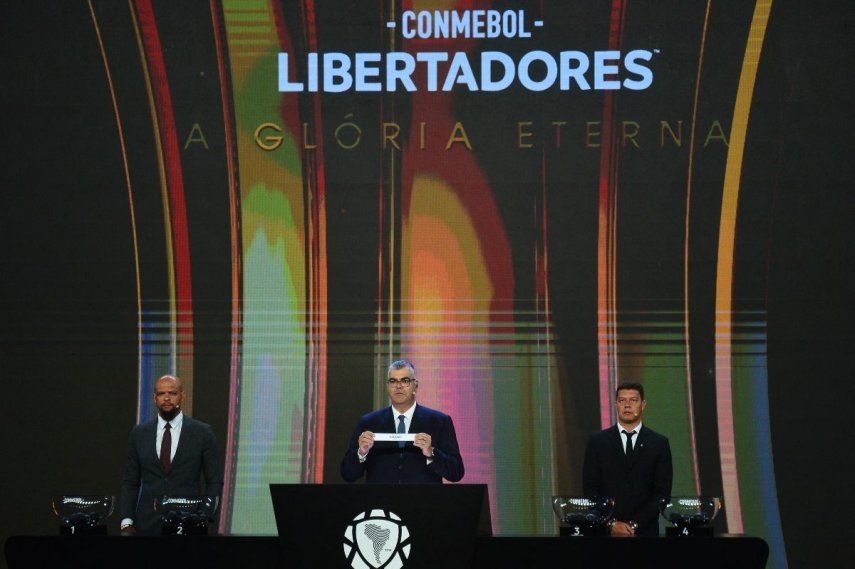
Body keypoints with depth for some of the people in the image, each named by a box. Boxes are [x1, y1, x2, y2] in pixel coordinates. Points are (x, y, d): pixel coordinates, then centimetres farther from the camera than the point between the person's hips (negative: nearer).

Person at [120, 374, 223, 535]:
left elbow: (214, 482, 3)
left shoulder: (202, 433, 1)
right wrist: (127, 522, -2)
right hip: (147, 525, 2)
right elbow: (130, 481, 9)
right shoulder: (139, 433, 7)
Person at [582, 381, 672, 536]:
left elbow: (662, 492, 0)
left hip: (644, 531, 0)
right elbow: (590, 489, 1)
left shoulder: (659, 444, 5)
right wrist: (611, 523, -10)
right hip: (605, 531, 0)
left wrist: (634, 525, -9)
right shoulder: (597, 442, 6)